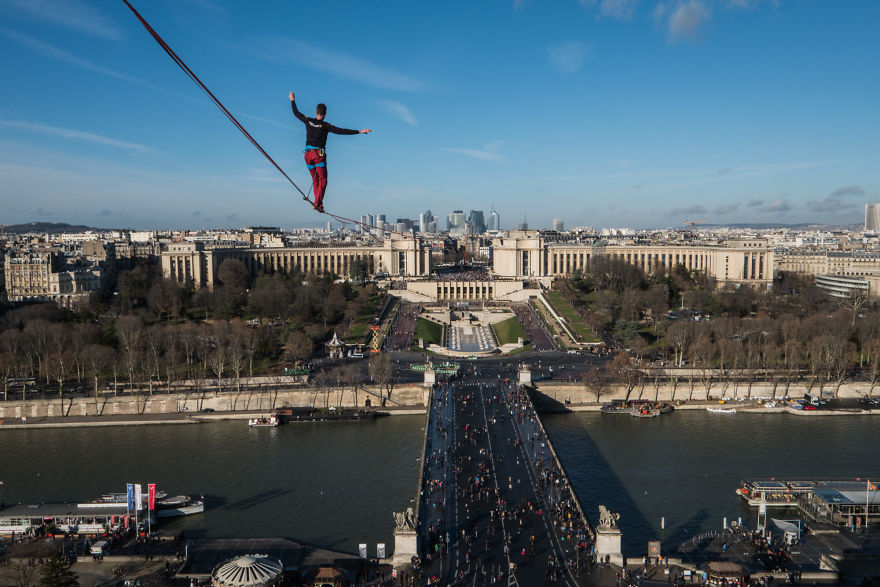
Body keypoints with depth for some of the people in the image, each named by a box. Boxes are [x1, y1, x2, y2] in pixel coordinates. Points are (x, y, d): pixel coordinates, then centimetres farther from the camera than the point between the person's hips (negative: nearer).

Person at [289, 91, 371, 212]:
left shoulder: (308, 121, 5)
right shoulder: (325, 125, -6)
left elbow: (296, 113, 21)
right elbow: (341, 131, -14)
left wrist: (293, 101, 37)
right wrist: (359, 132, -14)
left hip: (308, 154, 5)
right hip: (319, 154, -4)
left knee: (315, 180, 14)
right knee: (322, 180, 0)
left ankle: (318, 203, 7)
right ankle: (317, 203, -14)